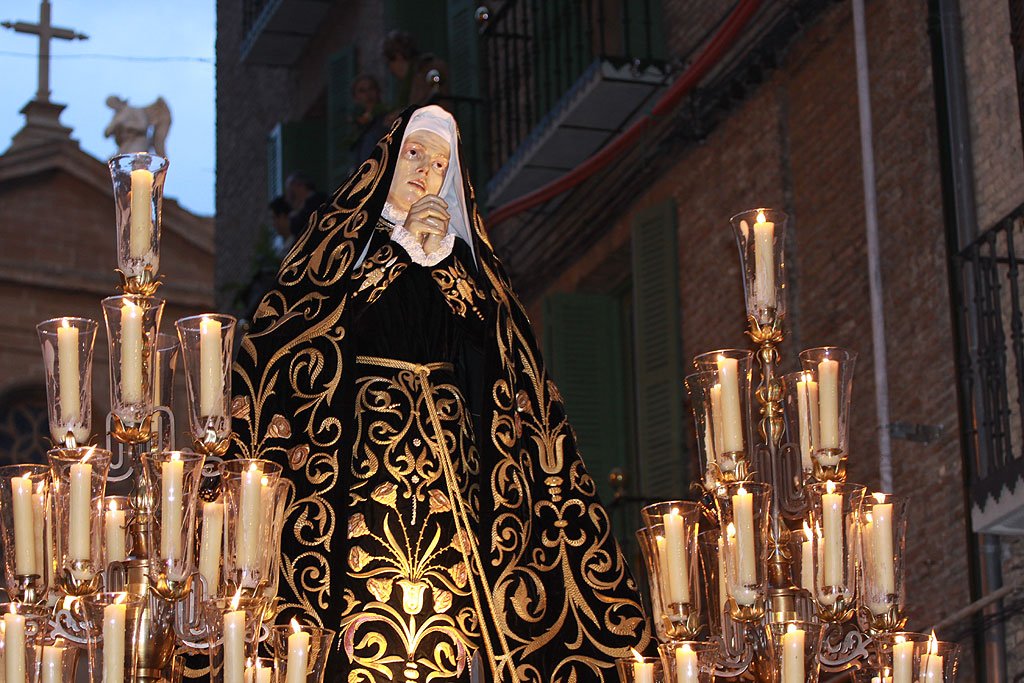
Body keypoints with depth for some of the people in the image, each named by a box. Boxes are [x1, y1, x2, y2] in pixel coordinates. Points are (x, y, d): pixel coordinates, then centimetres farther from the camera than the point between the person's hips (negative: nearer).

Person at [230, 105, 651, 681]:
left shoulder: (463, 254, 22)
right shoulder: (345, 232, 16)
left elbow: (488, 336, 6)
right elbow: (308, 316, -2)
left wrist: (441, 257, -3)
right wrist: (404, 246, -1)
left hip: (443, 436, 2)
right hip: (357, 433, -2)